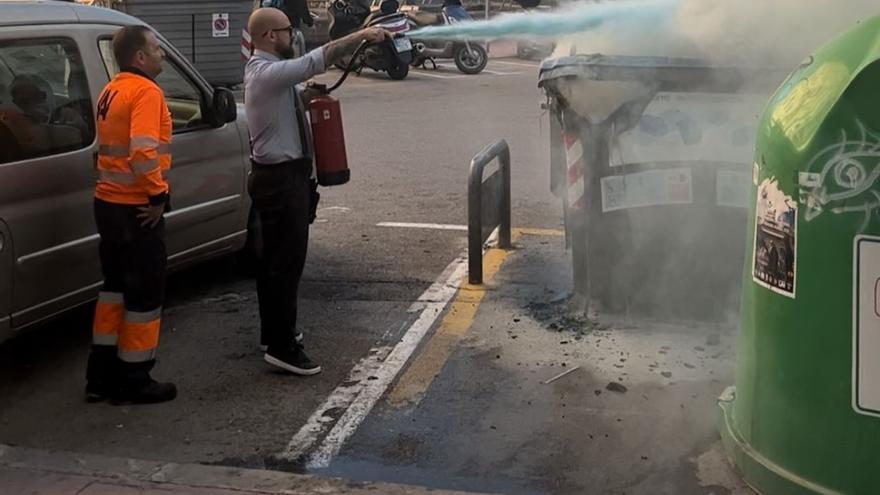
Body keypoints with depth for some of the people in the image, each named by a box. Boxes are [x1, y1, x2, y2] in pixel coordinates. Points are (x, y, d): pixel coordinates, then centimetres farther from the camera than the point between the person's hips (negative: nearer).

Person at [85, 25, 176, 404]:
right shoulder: (145, 91, -15)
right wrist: (159, 195, -18)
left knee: (116, 286, 17)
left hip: (109, 202, 9)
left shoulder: (111, 91, 14)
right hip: (136, 208, -9)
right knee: (144, 293, 1)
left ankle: (101, 376, 23)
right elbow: (143, 152, -28)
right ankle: (133, 382, 10)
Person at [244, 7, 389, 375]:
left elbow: (296, 96, 20)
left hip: (279, 174, 11)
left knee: (273, 257, 16)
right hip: (281, 177, -11)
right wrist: (361, 36, -22)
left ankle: (273, 333, 27)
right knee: (287, 259, -7)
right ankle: (282, 347, -2)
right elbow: (317, 60, -28)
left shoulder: (268, 70, 12)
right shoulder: (268, 72, -20)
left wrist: (310, 93, -1)